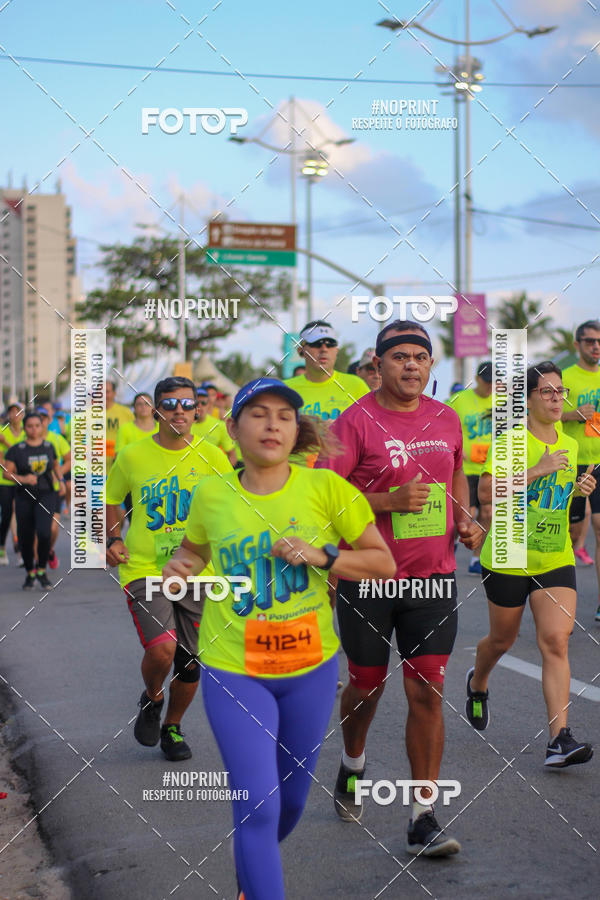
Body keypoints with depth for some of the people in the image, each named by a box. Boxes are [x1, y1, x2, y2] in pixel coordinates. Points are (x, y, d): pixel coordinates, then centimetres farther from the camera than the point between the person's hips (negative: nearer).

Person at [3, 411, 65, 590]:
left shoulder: (49, 446, 6)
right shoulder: (16, 450, -3)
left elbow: (56, 464, 24)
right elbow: (7, 472, -6)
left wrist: (60, 481, 11)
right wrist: (23, 479, -22)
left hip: (46, 495, 0)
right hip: (24, 497, 0)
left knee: (44, 533, -19)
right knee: (25, 538, 4)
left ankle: (41, 570, 0)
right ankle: (30, 573, 26)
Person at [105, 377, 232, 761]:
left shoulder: (211, 456, -2)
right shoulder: (132, 456, -3)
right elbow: (111, 502, 13)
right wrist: (114, 539, -3)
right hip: (144, 570, -2)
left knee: (189, 663, 9)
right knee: (162, 648, -21)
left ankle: (173, 727, 36)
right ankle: (151, 700, 13)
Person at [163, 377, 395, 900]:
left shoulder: (326, 488, -7)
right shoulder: (212, 495, -3)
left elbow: (384, 563, -2)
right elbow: (195, 547, 19)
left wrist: (321, 557, -16)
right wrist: (180, 566, -3)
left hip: (311, 666, 2)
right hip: (233, 669, -1)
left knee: (292, 800, 18)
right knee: (258, 804, -11)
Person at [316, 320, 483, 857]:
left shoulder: (446, 419, 6)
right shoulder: (356, 422, -10)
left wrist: (466, 519, 5)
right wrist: (389, 501, -22)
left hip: (433, 578, 3)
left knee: (427, 693, -3)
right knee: (368, 684, 14)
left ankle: (423, 820, 2)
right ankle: (352, 766, 45)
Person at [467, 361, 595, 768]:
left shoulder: (570, 445, 8)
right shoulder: (510, 440, -11)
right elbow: (487, 491, -24)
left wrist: (579, 489, 3)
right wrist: (537, 470, -26)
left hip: (556, 559, 4)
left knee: (556, 642, -11)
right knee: (502, 639, 14)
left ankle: (560, 739, -14)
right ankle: (477, 683, 48)